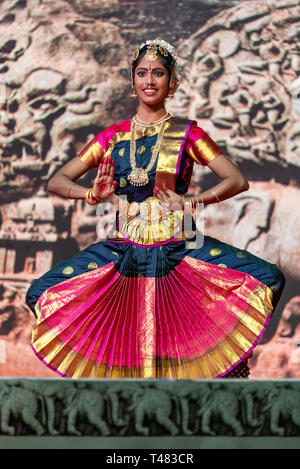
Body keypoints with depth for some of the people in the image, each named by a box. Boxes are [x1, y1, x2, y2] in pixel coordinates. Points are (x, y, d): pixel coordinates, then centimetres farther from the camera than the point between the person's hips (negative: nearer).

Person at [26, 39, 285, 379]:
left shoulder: (187, 134, 5)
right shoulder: (113, 136, 10)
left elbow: (238, 181, -2)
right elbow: (57, 181, 8)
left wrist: (191, 202, -19)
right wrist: (93, 195, -13)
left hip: (179, 247, -1)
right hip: (123, 248, 2)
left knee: (268, 280, -20)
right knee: (42, 296, -15)